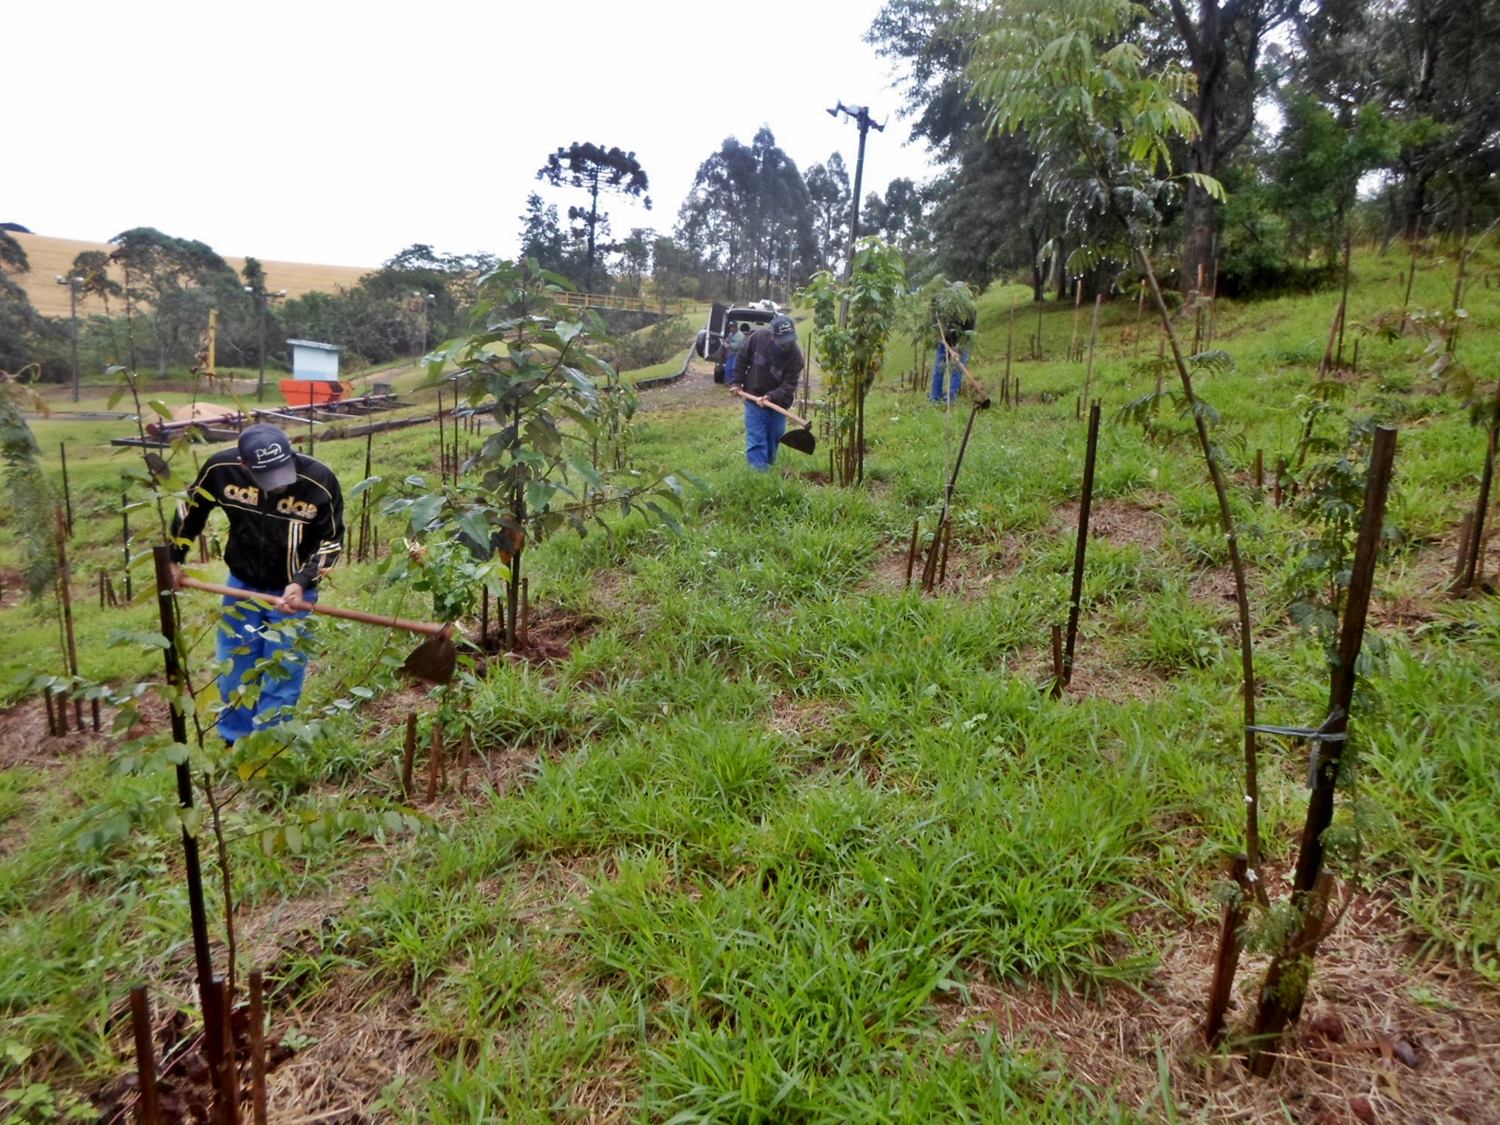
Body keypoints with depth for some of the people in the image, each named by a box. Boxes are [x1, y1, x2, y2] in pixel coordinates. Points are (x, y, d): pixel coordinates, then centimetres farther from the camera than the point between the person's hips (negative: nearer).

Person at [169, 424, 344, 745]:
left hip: (291, 592, -3)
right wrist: (173, 558, 6)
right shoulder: (221, 468, -20)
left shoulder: (320, 481, -28)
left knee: (281, 680, 3)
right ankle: (234, 746, 35)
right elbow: (191, 507, 2)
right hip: (241, 585, 3)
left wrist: (302, 582, -25)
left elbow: (331, 540, -13)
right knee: (233, 674, 15)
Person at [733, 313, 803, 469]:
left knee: (773, 438, 16)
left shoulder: (795, 355, -23)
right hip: (754, 398, -1)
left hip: (778, 402, 1)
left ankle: (768, 465, 38)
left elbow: (789, 385, -22)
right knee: (756, 440, -5)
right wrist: (737, 382, -1)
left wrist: (771, 397, -38)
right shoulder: (758, 337, -21)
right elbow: (743, 358, -3)